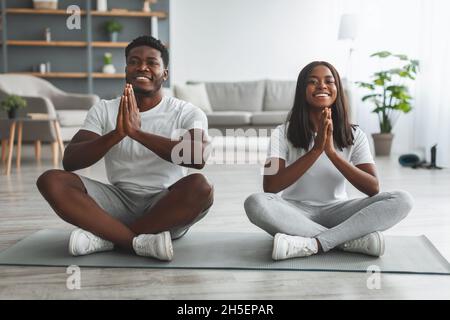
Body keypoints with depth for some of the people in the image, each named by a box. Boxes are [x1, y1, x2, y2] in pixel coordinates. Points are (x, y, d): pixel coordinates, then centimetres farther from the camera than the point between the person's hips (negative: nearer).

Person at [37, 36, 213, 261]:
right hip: (119, 203, 2)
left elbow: (198, 158, -21)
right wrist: (116, 134, -24)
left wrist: (138, 132, -27)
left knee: (199, 187, -33)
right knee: (51, 181, -18)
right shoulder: (104, 110, 6)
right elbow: (69, 161, -7)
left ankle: (105, 236, -20)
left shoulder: (187, 113, -1)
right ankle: (141, 241, -25)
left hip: (166, 208, -2)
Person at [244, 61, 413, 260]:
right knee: (256, 203, -34)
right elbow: (270, 187, -20)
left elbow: (373, 188, -11)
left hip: (335, 212, 2)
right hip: (296, 213, -1)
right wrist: (316, 149, -26)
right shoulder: (283, 133, -6)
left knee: (401, 200, -21)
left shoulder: (354, 135, 0)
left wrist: (332, 152, -24)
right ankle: (355, 239, -28)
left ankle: (315, 244, -30)